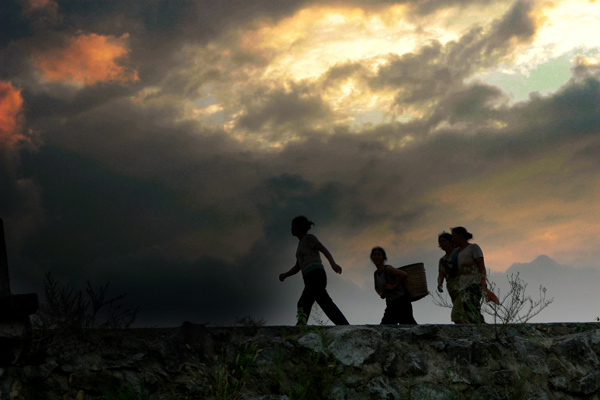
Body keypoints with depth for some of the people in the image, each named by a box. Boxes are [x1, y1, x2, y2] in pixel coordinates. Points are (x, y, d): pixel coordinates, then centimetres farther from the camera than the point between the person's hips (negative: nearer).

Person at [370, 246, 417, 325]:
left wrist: (394, 286, -23)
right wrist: (380, 294, 8)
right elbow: (376, 287, 29)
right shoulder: (376, 273, 8)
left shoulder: (388, 268, -15)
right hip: (391, 304, 8)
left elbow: (404, 274, -31)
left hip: (401, 302, -8)